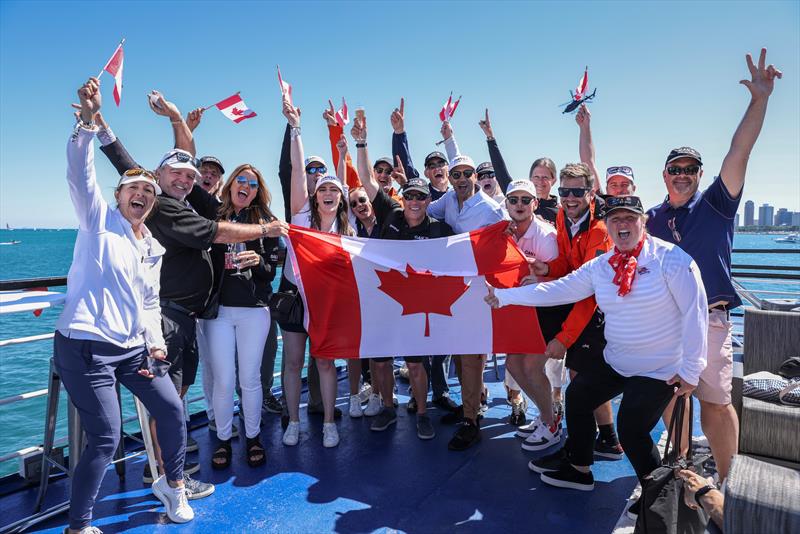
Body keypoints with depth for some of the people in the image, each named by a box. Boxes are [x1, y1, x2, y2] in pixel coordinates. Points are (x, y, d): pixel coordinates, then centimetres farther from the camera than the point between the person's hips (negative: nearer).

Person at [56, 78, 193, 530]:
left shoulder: (153, 248, 15)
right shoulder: (99, 218, 1)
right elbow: (80, 172, -16)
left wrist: (156, 342, 6)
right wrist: (89, 119, -29)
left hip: (134, 348, 6)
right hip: (86, 346, -6)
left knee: (173, 411, 8)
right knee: (106, 438, -7)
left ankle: (173, 484, 32)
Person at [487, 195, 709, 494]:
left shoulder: (671, 259, -16)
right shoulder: (599, 266, 1)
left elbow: (695, 313, -16)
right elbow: (558, 290, -2)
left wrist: (691, 369, -14)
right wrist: (503, 296, -6)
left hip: (661, 370, -7)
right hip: (616, 362, 7)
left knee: (631, 431, -11)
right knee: (576, 395, 13)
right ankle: (579, 469, 34)